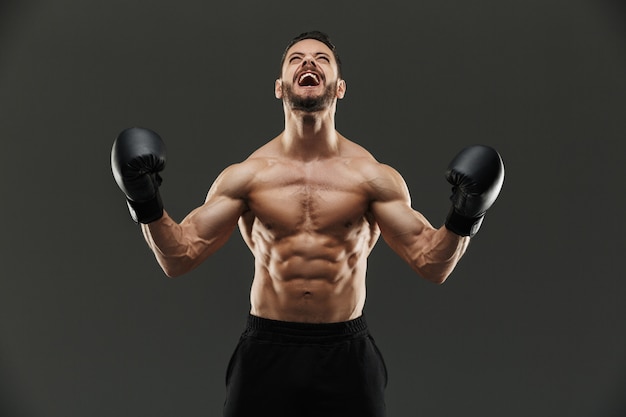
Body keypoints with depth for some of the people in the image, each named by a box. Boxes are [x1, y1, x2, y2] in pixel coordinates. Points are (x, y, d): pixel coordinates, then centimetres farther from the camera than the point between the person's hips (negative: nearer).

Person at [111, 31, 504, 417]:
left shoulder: (373, 175, -2)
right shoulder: (247, 175, -1)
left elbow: (433, 264, -2)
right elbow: (180, 257, 0)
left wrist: (462, 220, -20)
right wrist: (148, 207, -16)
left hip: (347, 354, 0)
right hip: (266, 352, 0)